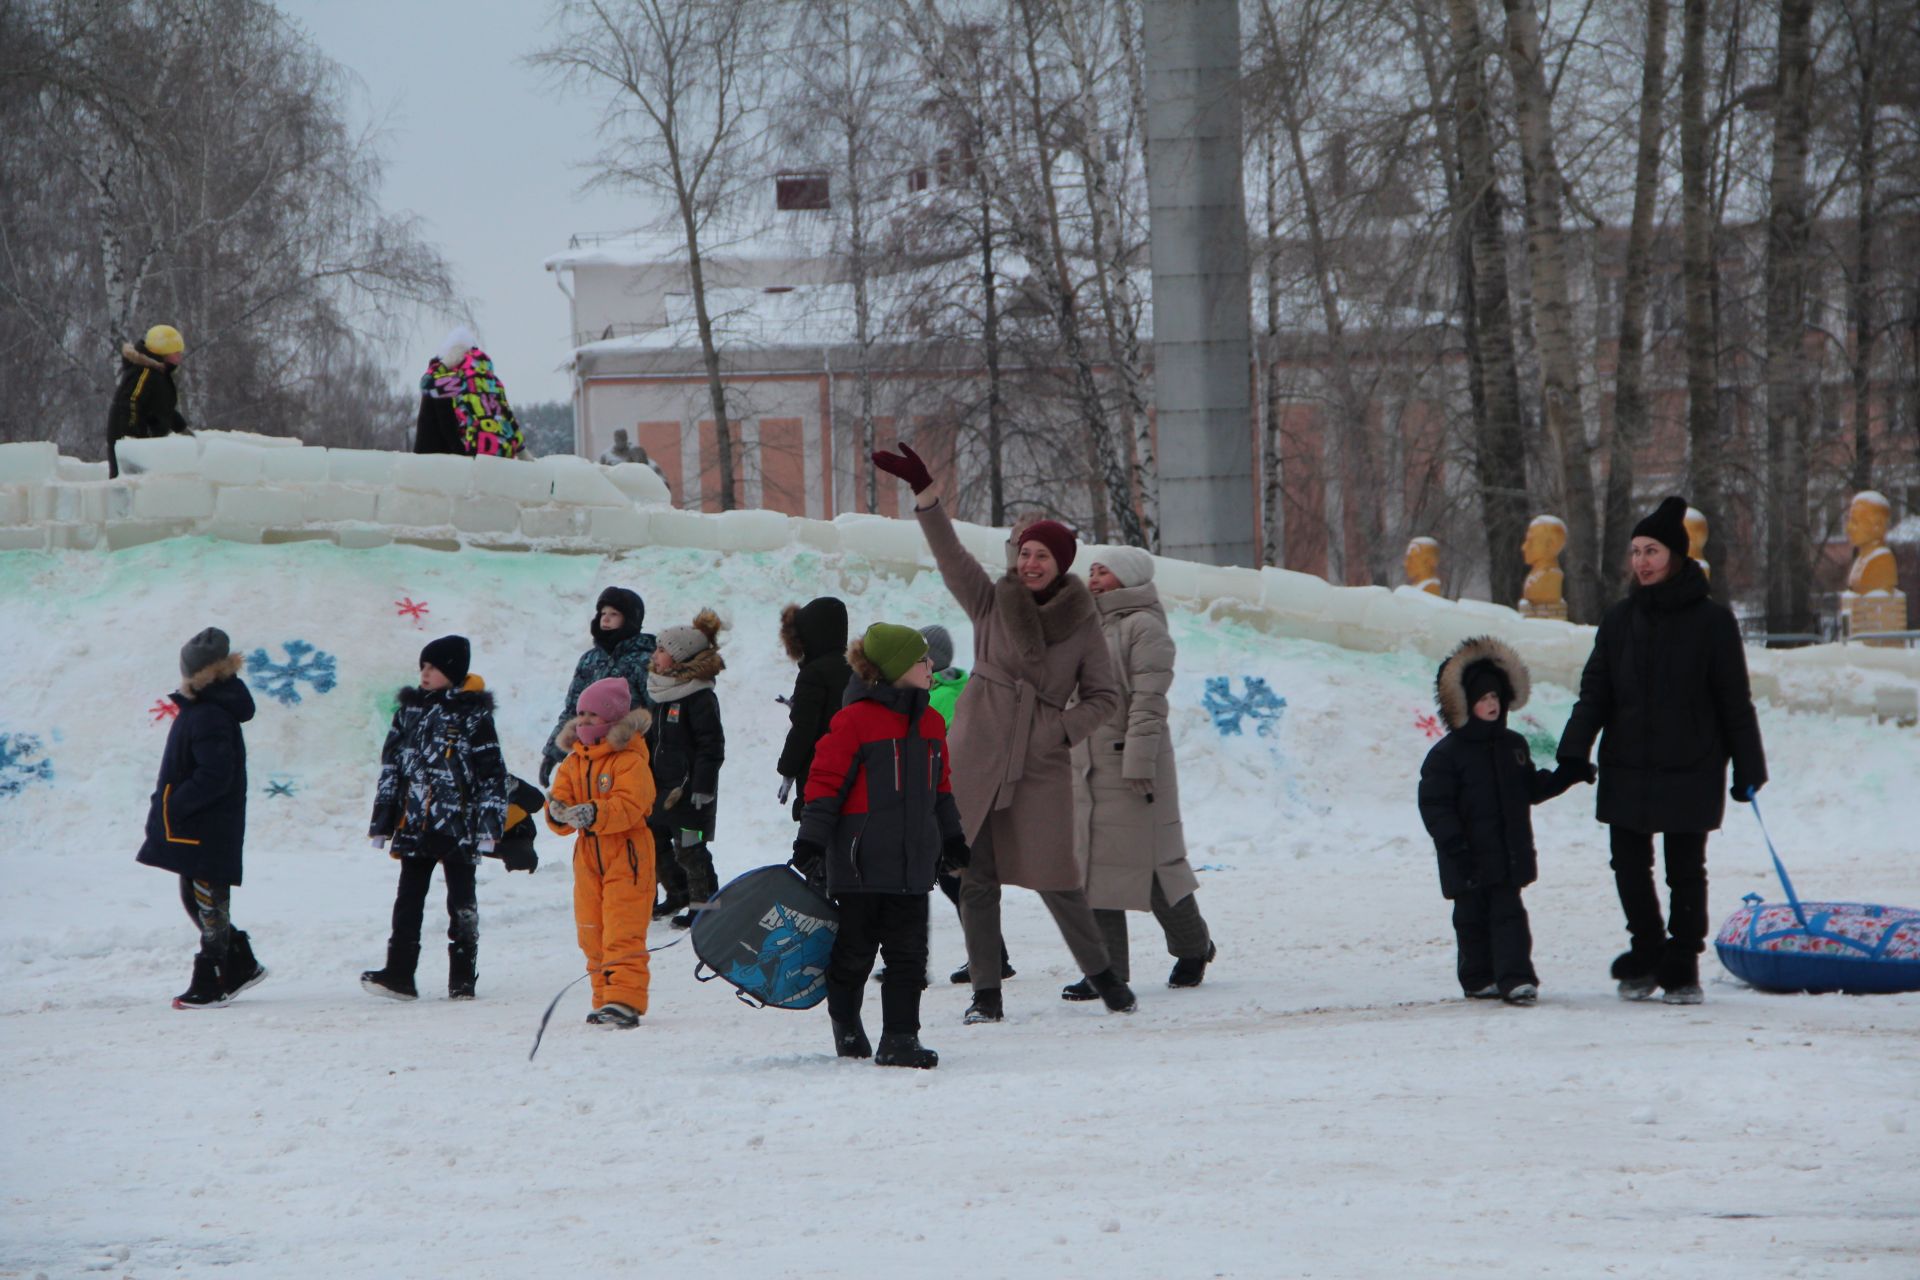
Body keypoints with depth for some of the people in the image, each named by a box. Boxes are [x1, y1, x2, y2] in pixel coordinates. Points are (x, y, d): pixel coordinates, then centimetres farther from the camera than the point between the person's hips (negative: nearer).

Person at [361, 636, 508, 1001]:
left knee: (461, 905, 1)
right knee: (408, 901, 2)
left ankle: (463, 978, 6)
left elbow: (492, 773, -3)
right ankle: (399, 974, 1)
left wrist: (489, 823, -10)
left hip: (457, 825, -5)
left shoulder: (473, 715, -3)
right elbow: (391, 767, 15)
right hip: (414, 825, 5)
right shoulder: (410, 709, 12)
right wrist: (381, 821, 11)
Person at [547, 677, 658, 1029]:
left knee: (623, 933, -12)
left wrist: (594, 813, -36)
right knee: (592, 934, 9)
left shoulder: (630, 761, -9)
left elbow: (629, 807, -21)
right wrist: (559, 814, -19)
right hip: (588, 858, 7)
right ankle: (605, 998, 17)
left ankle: (625, 1001, -15)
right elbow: (560, 798, 6)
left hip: (626, 857, -7)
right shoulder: (574, 762, 13)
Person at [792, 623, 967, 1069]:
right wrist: (810, 846, -13)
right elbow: (824, 785, -10)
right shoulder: (854, 721, -11)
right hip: (861, 864, -6)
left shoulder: (930, 725, 11)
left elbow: (940, 789, 23)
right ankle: (845, 1023, 28)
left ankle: (901, 1038, 2)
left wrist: (952, 840, 26)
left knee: (908, 953, -1)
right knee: (855, 952, 5)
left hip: (912, 866, 6)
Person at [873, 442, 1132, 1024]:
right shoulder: (991, 602, 5)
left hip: (1040, 766, -1)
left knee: (1055, 877, -3)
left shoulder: (1081, 622, 3)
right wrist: (923, 491, -17)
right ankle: (985, 992, 7)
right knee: (975, 878, 0)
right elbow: (949, 553, -6)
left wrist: (1061, 730, -7)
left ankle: (1100, 971, 17)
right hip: (976, 758, 1)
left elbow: (1104, 696, 9)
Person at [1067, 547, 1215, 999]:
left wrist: (1139, 759, -22)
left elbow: (1148, 699, -16)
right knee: (1092, 864, 2)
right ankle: (1107, 969, 4)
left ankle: (1193, 947, 21)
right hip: (1086, 765, 8)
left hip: (1131, 762, -8)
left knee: (1151, 861, 0)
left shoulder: (1142, 626, -8)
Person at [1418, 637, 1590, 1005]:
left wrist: (1567, 776, 8)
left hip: (1509, 854, 4)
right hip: (1470, 860, -4)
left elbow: (1531, 790, 21)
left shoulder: (1513, 746, 9)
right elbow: (1435, 805, -11)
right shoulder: (1447, 754, -9)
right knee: (1472, 917, 6)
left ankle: (1515, 978, -5)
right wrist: (1455, 846, -18)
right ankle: (1479, 979, 16)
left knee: (1509, 913, -1)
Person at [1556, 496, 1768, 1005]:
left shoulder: (1711, 621, -3)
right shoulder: (1619, 620, 7)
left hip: (1690, 771, -3)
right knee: (1629, 867, 6)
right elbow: (1594, 693, 7)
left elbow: (1735, 701, 0)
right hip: (1626, 769, 3)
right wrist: (1573, 753, -6)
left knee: (1686, 872, 3)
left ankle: (1682, 968, 12)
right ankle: (1647, 954, 23)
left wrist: (1748, 769, 0)